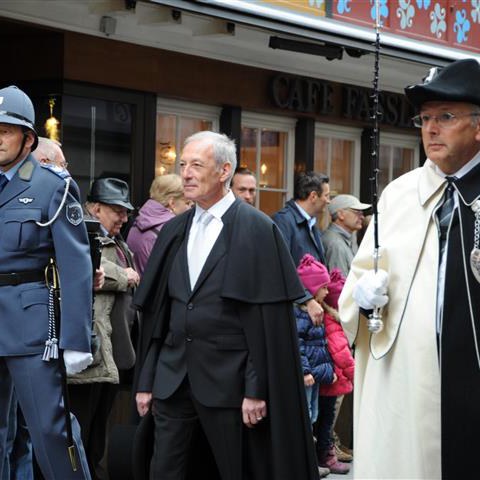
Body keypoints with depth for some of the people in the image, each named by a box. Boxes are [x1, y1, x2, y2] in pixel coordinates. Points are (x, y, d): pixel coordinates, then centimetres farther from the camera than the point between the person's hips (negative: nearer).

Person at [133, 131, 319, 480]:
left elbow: (269, 319, -11)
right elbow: (155, 313, 14)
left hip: (228, 382, -5)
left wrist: (257, 389, -14)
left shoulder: (257, 230, -6)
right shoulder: (173, 231, 12)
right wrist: (146, 380, 11)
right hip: (172, 379, 5)